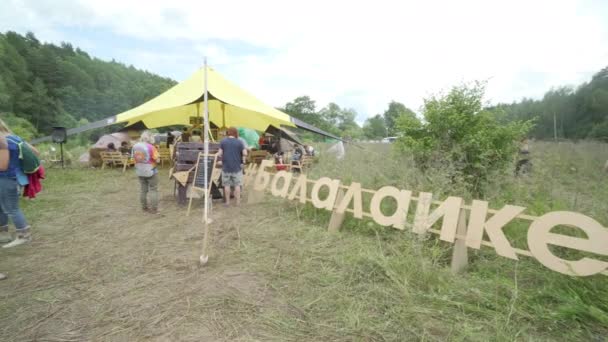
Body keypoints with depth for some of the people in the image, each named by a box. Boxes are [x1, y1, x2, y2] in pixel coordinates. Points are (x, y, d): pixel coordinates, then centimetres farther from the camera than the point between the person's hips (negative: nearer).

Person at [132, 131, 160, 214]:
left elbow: (134, 158, 10)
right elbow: (157, 160, -17)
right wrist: (157, 156, 1)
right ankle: (153, 209, 3)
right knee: (153, 190, 3)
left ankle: (144, 207, 26)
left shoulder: (135, 146, 2)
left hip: (139, 172, 6)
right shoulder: (151, 147, -18)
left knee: (143, 190, 16)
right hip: (150, 171, -6)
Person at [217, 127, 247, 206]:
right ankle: (238, 201, 11)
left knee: (226, 185, 10)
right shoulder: (239, 142, -3)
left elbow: (219, 154, -6)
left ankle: (227, 202, 16)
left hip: (226, 167, 1)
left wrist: (221, 159, 13)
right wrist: (243, 160, 10)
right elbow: (245, 154, -9)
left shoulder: (223, 141, -1)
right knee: (237, 184, 7)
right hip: (236, 167, -1)